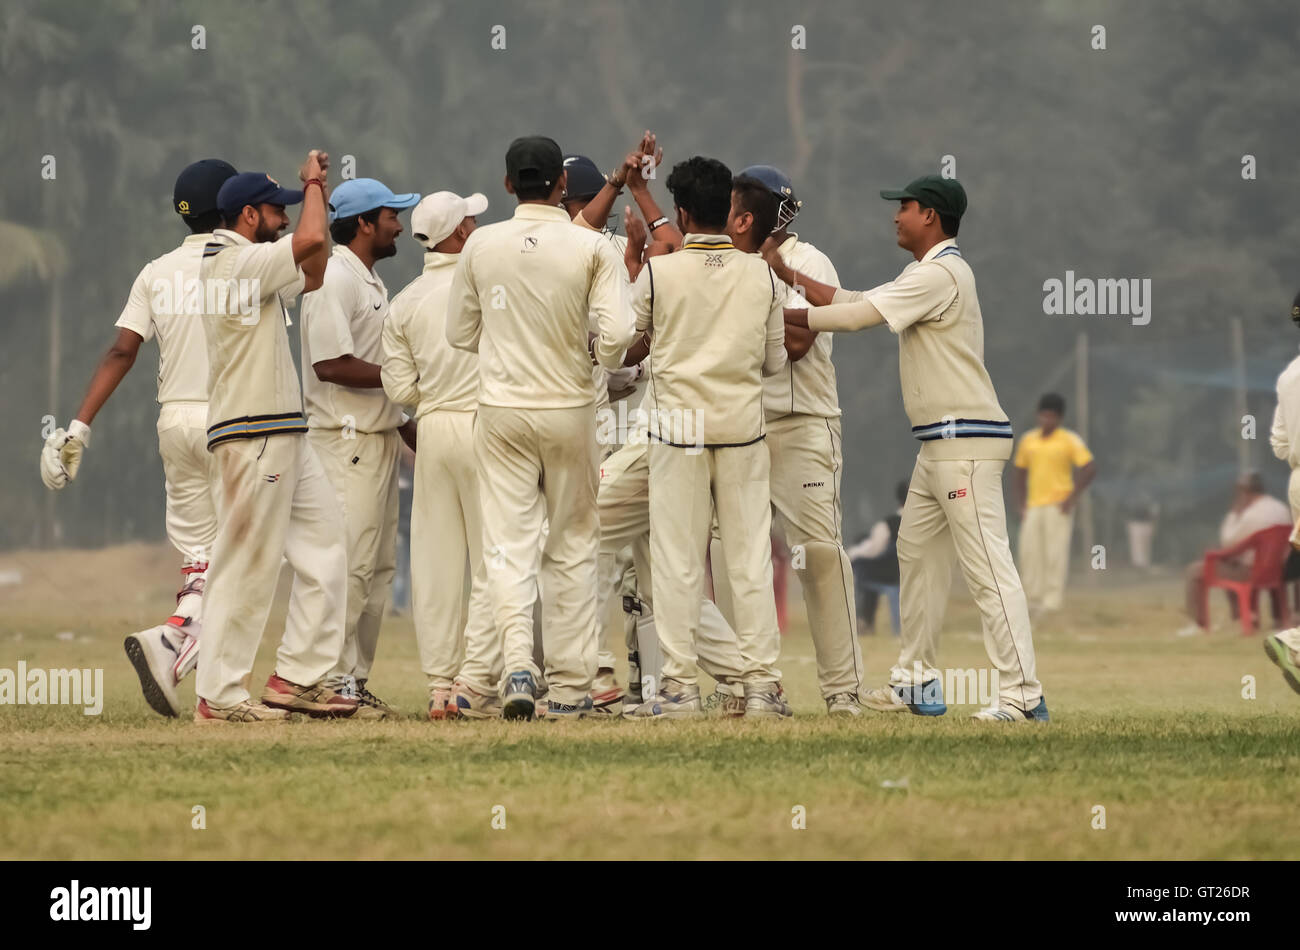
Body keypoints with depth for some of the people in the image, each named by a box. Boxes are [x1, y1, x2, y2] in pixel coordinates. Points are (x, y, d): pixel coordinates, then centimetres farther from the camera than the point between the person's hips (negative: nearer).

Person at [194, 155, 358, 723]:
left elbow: (311, 272, 26)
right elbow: (311, 239, -24)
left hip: (285, 437, 11)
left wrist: (317, 193, 19)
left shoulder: (252, 268, 18)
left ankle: (299, 677, 12)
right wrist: (313, 185, -7)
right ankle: (219, 696, -4)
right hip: (252, 436, -11)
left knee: (323, 546, 10)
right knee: (246, 564, -7)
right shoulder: (235, 262, -14)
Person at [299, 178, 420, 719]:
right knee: (350, 563, -12)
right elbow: (332, 364, -22)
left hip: (381, 439, 10)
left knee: (378, 566, 10)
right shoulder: (334, 279, -13)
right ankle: (334, 680, -12)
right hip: (347, 441, -10)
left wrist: (411, 430, 19)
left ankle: (356, 679, 13)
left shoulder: (372, 283, 20)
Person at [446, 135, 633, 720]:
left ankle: (517, 663, -21)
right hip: (569, 409, 0)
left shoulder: (481, 245, -2)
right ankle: (569, 685, 12)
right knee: (572, 545, 11)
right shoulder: (592, 248, -8)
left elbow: (459, 333, 6)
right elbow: (617, 334, -15)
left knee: (509, 541, 0)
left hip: (502, 411, 0)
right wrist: (599, 357, 7)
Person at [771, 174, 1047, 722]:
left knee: (987, 566, -14)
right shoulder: (923, 275, 19)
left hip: (965, 441, -11)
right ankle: (917, 683, 22)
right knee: (916, 554, 15)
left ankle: (1022, 694, -18)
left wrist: (782, 317, -11)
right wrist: (787, 275, 14)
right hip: (938, 445, 11)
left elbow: (857, 317, -18)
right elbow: (853, 302, 19)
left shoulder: (941, 274, -15)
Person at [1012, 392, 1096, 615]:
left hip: (1058, 506, -5)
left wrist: (1072, 498, -12)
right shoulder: (1028, 440, 12)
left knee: (1055, 553, -9)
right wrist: (1021, 506, 10)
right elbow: (1019, 476, 20)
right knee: (1029, 553, 0)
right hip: (1033, 507, 5)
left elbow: (1090, 469, -8)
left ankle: (1052, 602, -9)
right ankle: (1033, 601, 5)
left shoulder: (1070, 441, -3)